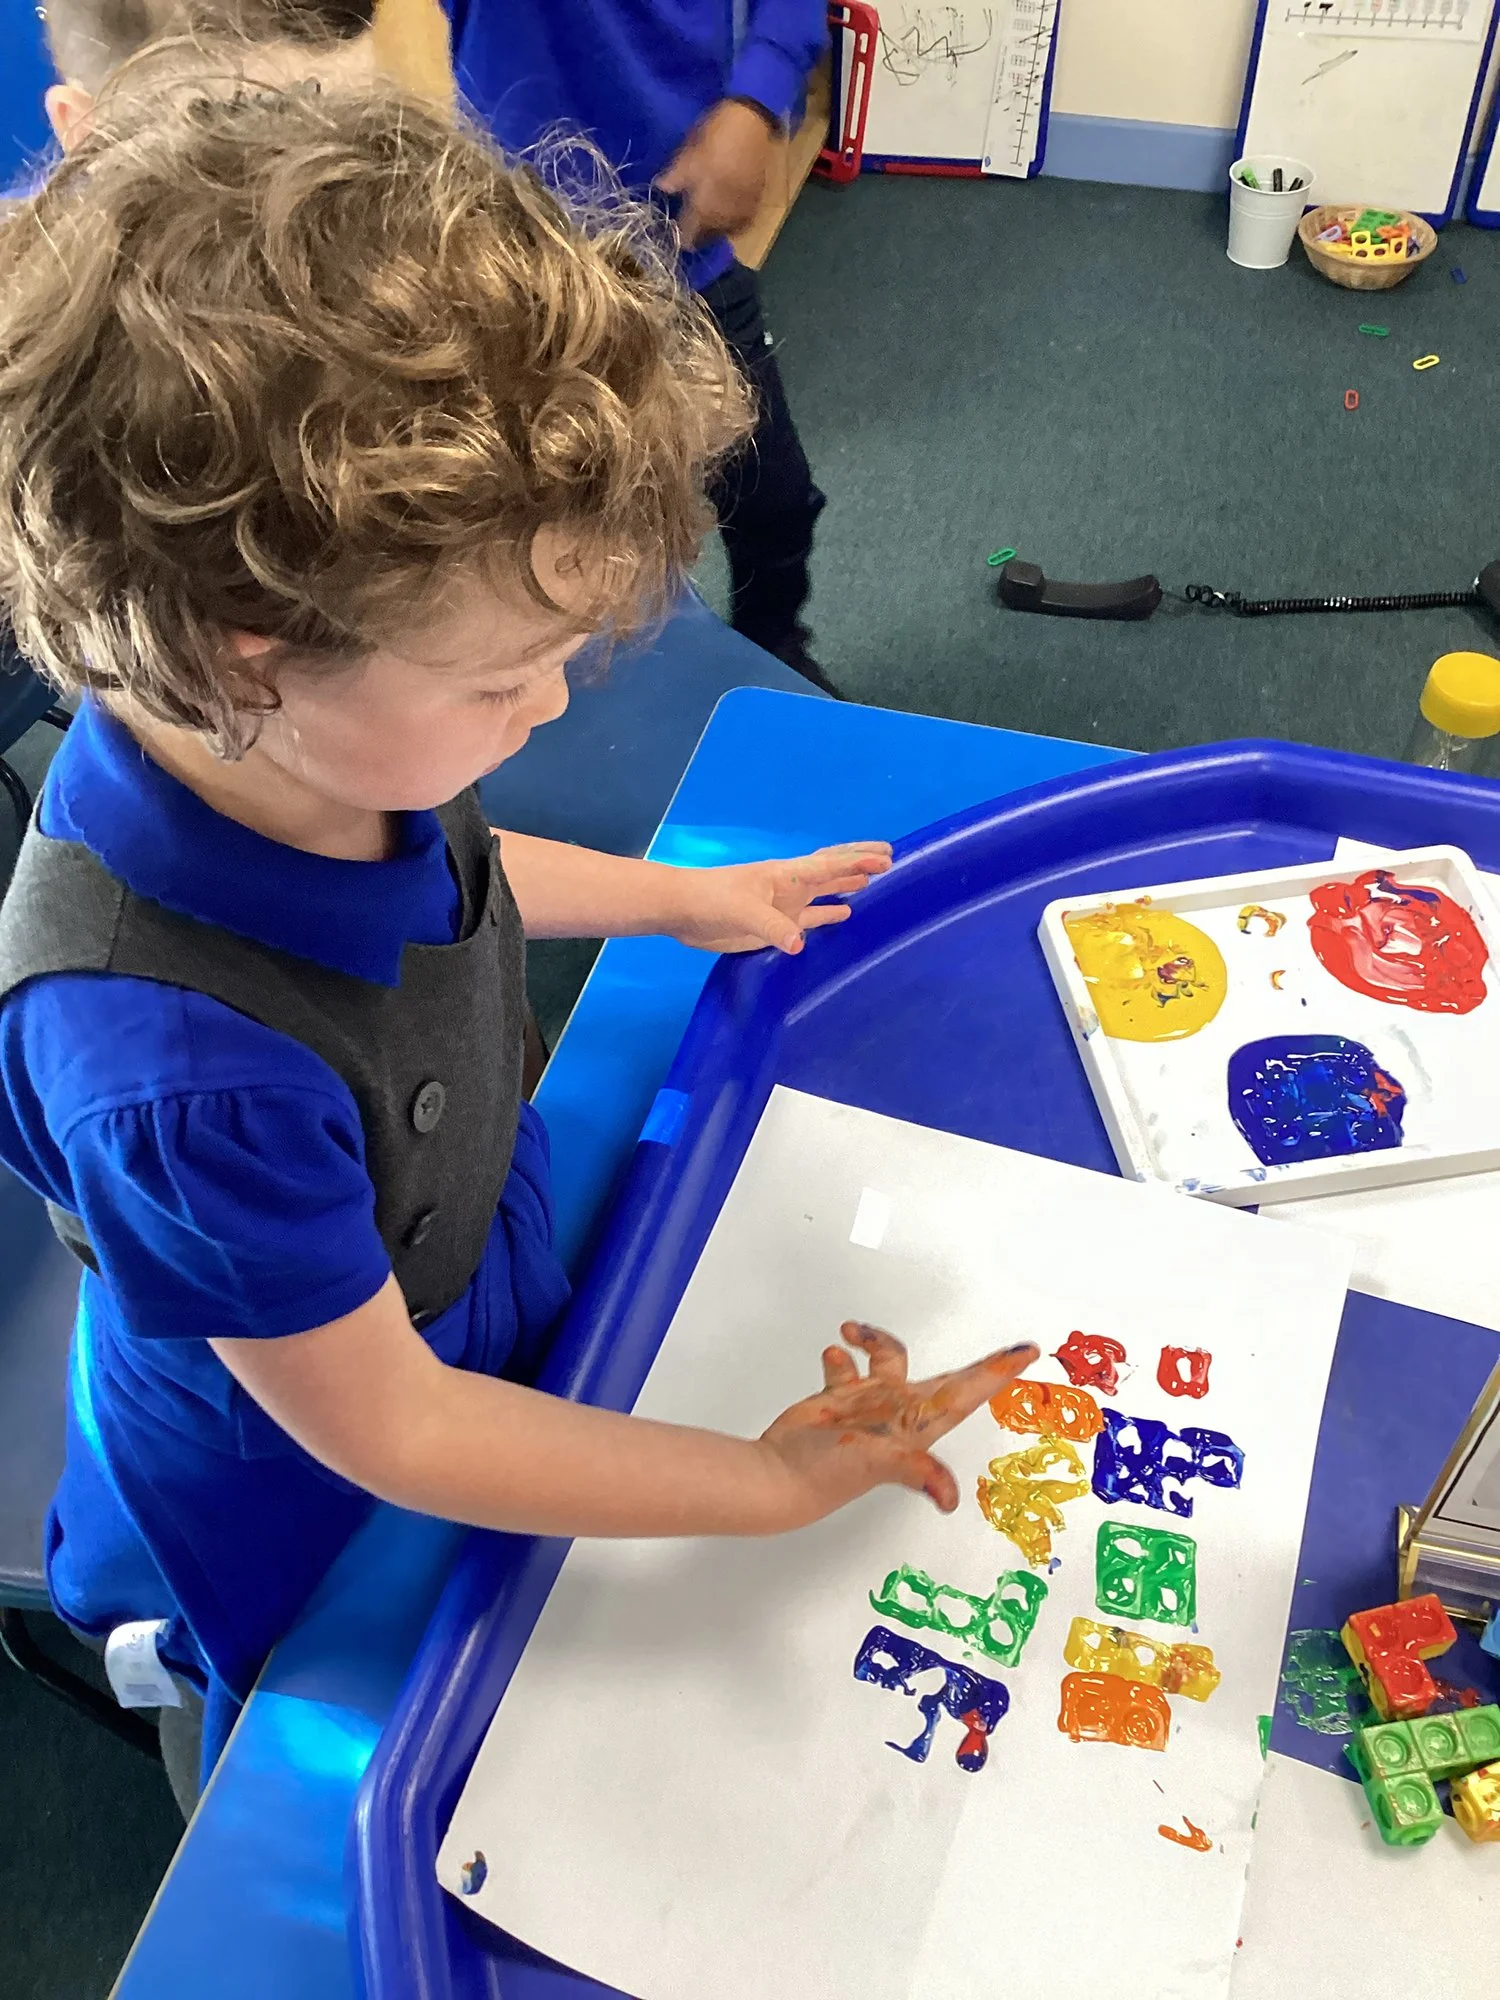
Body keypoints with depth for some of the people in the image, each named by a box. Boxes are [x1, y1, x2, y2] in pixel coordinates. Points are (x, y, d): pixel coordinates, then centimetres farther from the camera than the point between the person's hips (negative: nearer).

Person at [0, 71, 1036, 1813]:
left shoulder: (270, 737, -23)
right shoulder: (181, 1069, -46)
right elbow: (385, 1430, -30)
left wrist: (674, 894, 7)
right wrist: (774, 1484, -24)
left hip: (478, 1306, 6)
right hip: (308, 1541, -5)